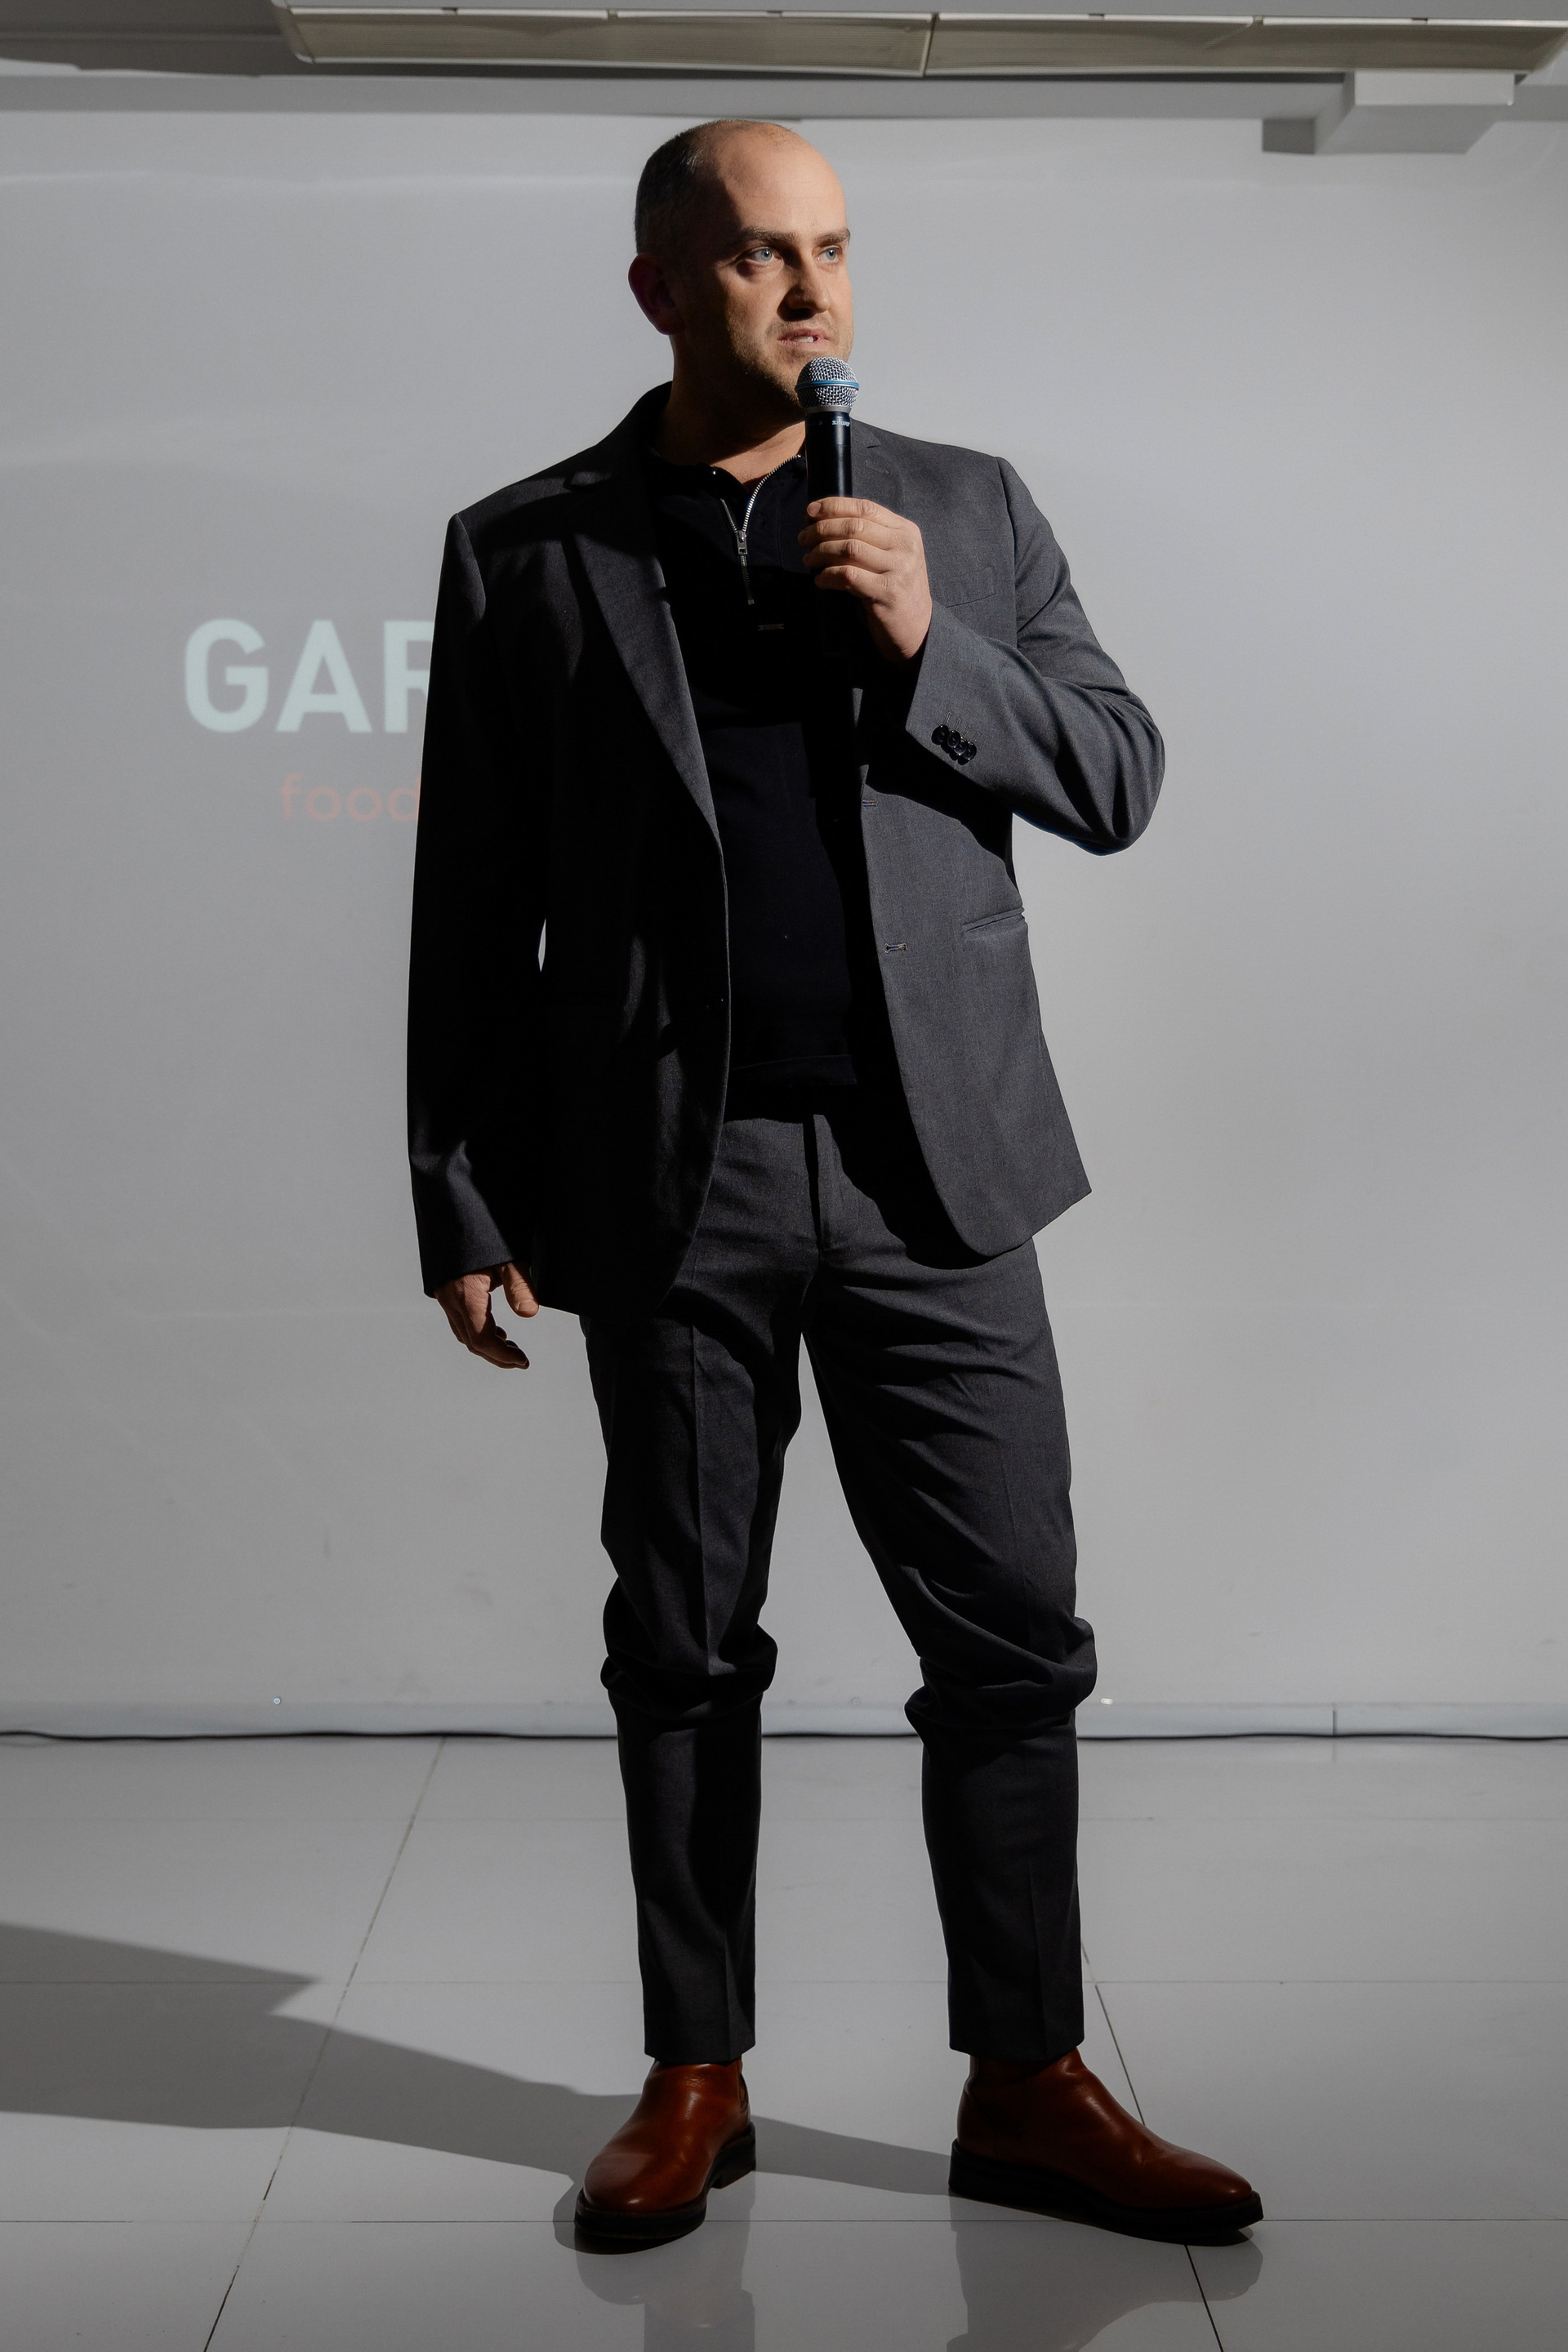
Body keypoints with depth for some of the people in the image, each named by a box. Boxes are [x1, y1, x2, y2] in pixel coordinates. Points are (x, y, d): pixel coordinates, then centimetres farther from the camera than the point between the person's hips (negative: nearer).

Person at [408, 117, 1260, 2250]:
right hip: (671, 1184, -1)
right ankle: (698, 2079, 24)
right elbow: (474, 914, 3)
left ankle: (1029, 2086, 17)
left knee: (1013, 1638, 2)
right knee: (686, 1650, 9)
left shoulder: (966, 508, 9)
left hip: (932, 1169, 1)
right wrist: (464, 1205, 0)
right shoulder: (523, 550, 5)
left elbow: (1120, 781, 6)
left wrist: (927, 648, -9)